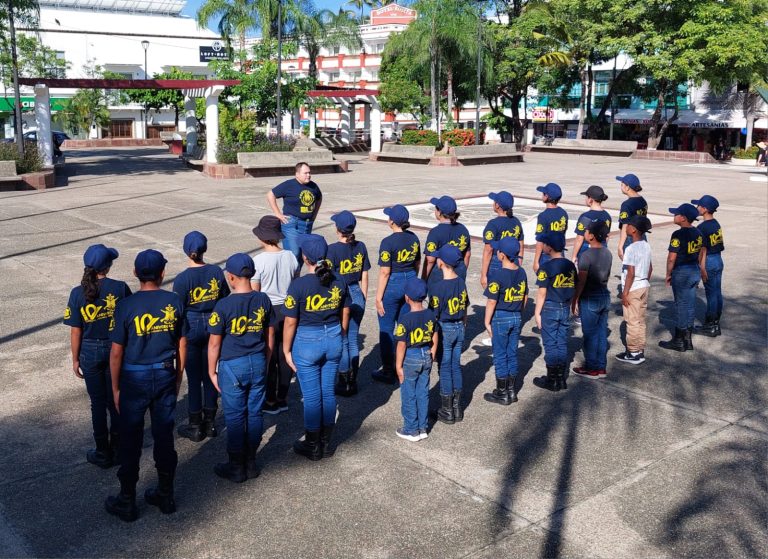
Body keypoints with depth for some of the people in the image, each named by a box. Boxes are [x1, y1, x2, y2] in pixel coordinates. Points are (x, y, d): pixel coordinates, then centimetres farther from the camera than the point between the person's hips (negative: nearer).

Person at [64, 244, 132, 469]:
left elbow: (76, 331, -7)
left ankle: (103, 454, 20)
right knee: (116, 401, 15)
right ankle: (117, 449, 25)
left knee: (98, 403, 11)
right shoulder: (121, 288, -11)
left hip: (90, 352, 0)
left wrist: (75, 359, 5)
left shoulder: (78, 293, -11)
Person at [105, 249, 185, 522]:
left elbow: (117, 351, -10)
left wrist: (116, 388, 1)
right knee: (164, 436, 13)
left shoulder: (126, 306, -14)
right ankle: (165, 495, 25)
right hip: (165, 376, 3)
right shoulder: (175, 302, -5)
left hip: (134, 379, -3)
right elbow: (182, 344, 2)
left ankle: (127, 502, 20)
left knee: (131, 440, 8)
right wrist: (178, 378, 14)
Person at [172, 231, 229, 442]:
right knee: (210, 375, 14)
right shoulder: (217, 272, -4)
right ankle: (210, 422, 24)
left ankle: (196, 427, 15)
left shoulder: (182, 279, -15)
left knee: (193, 378, 6)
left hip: (191, 328, -4)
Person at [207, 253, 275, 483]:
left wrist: (212, 371, 3)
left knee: (235, 417, 7)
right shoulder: (263, 300, -2)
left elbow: (215, 344, -10)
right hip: (258, 363, 4)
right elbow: (270, 337, 6)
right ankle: (251, 462, 25)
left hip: (233, 366, -4)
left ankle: (237, 467, 18)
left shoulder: (224, 305, -16)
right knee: (255, 413, 13)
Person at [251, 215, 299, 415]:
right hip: (288, 310, 5)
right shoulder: (290, 257, -3)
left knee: (268, 359, 8)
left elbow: (253, 293, -12)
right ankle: (282, 398, 25)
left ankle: (270, 402, 18)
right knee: (285, 355, 14)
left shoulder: (258, 261, -17)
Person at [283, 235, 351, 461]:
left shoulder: (299, 285, -18)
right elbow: (345, 314, 6)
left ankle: (313, 446, 22)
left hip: (307, 343, -4)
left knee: (312, 396, 7)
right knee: (328, 392, 15)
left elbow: (290, 322, -14)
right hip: (333, 340, 4)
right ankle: (326, 442, 28)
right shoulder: (338, 282, -4)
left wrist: (286, 350, -2)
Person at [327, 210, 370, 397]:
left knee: (341, 341, 6)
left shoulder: (333, 249, -15)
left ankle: (344, 384, 14)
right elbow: (364, 277, 6)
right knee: (353, 339, 14)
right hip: (357, 296, 5)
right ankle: (353, 381, 23)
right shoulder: (361, 247, 0)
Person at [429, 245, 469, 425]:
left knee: (444, 369, 4)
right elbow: (465, 309, 9)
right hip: (459, 328, 6)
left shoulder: (438, 287, -20)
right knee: (456, 366, 15)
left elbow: (434, 315, -17)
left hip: (444, 329, -6)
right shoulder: (461, 282, 0)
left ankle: (447, 411, 13)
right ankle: (457, 408, 24)